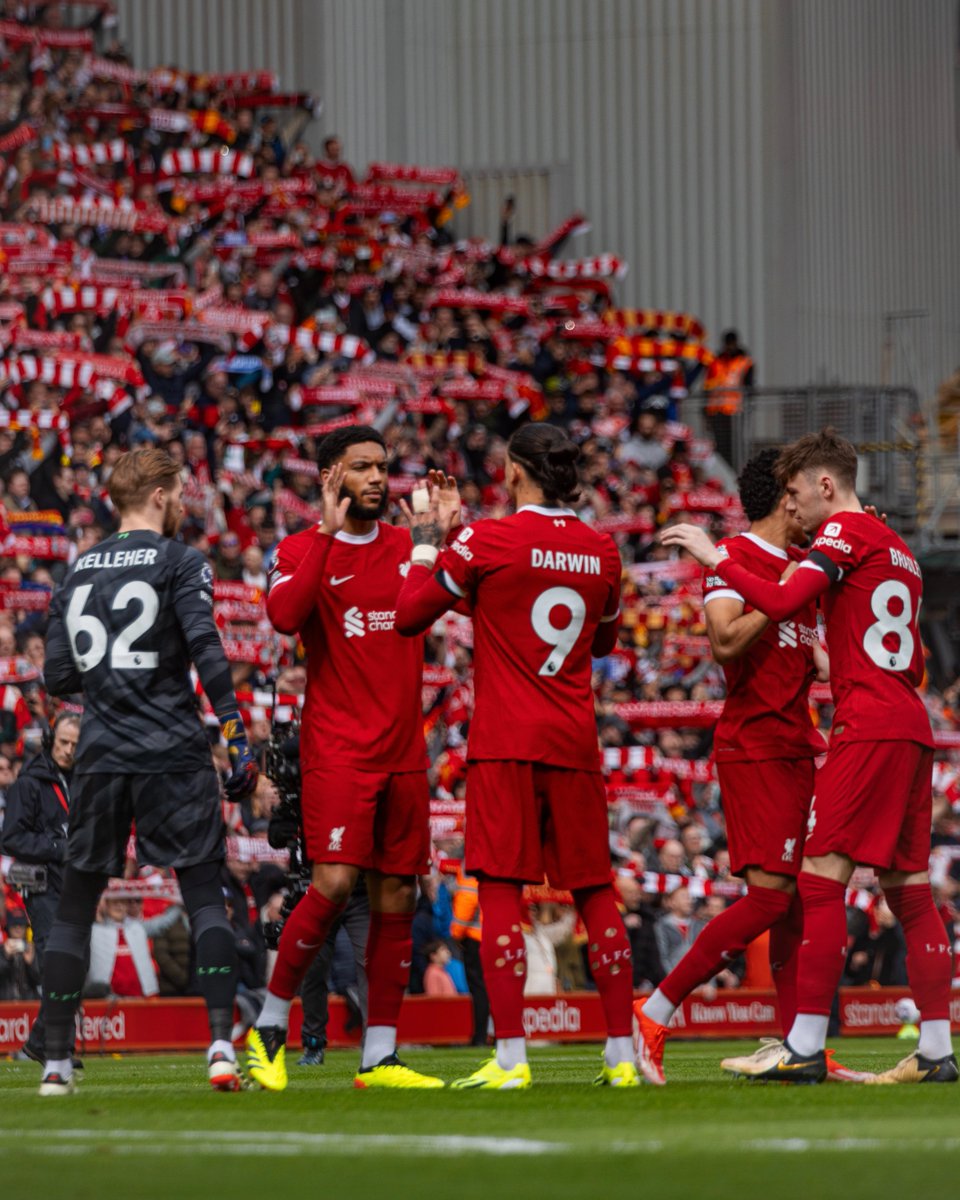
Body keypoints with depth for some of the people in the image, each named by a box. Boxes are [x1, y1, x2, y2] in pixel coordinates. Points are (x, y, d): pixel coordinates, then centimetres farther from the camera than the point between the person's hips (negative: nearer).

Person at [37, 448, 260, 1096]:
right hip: (173, 754, -4)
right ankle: (222, 1047, -12)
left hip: (101, 753, 4)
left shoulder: (79, 572, 12)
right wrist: (238, 740, -11)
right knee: (206, 896, 0)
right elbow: (207, 651, -12)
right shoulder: (180, 563, -1)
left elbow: (60, 677, 10)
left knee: (77, 903, 10)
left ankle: (56, 1060, 7)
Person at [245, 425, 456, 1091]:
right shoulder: (303, 550, -1)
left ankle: (380, 1055, 7)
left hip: (403, 753, 5)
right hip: (336, 750, -5)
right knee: (333, 884, -18)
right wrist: (328, 533, -20)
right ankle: (271, 1024, -2)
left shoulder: (408, 547, 13)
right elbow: (284, 614, -20)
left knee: (397, 898, 3)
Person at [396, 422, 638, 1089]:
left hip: (505, 743, -4)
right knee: (595, 893, 9)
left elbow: (409, 615, 0)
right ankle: (622, 1052, 8)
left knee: (501, 890, -4)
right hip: (575, 744, 4)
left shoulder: (487, 541, -7)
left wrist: (426, 546, 15)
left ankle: (511, 1056, -12)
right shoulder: (601, 552, 7)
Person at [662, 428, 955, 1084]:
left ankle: (806, 1046, -13)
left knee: (822, 877, -9)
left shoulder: (846, 532, -4)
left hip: (868, 729, -9)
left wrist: (713, 556, -9)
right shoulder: (897, 549, 22)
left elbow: (782, 603, -17)